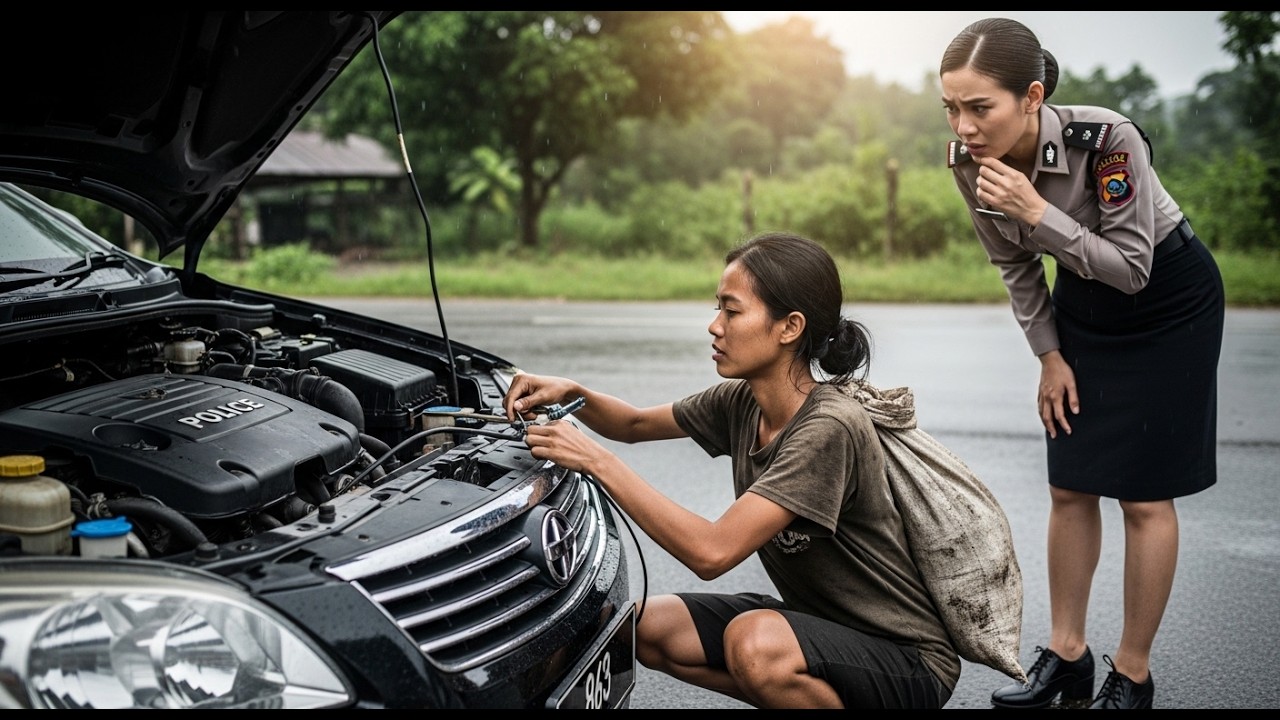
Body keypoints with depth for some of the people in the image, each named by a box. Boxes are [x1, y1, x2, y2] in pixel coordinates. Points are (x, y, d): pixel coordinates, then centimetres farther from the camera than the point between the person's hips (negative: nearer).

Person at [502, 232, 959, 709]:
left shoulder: (829, 429, -28)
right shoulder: (741, 402, -3)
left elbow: (711, 552, -33)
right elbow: (637, 425, 13)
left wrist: (596, 459, -29)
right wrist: (572, 394, -8)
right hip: (815, 618, 8)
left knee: (754, 641, -34)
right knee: (648, 628, -1)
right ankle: (811, 697, 12)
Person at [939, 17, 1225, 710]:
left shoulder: (1107, 140, -34)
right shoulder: (970, 161, -18)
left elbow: (1131, 269, -27)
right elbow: (1015, 266, -1)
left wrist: (1038, 211, -37)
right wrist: (1050, 356, -1)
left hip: (1166, 299, -5)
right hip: (1082, 304, 5)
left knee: (1144, 496, -2)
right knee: (1070, 488, 7)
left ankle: (1132, 674, 11)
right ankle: (1067, 654, 20)